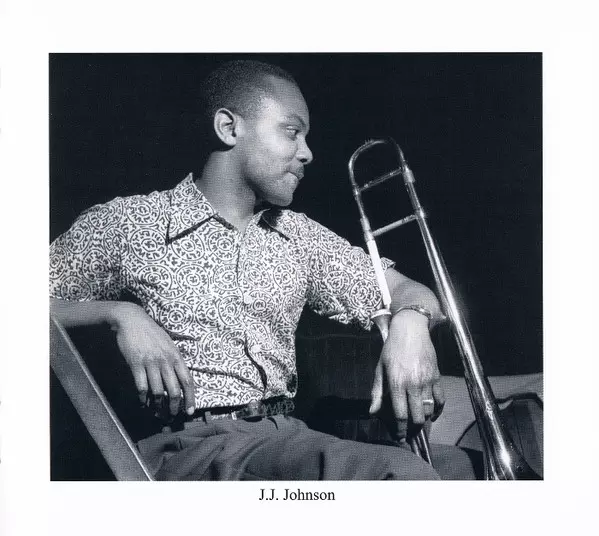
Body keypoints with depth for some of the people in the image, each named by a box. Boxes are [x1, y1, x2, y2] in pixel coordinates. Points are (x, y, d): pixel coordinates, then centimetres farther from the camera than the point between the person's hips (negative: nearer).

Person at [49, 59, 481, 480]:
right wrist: (118, 313, -15)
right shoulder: (129, 222, 4)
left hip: (284, 435, 6)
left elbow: (408, 293, 12)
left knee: (457, 464, -19)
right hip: (192, 444, -5)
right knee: (396, 470, -30)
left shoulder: (301, 235, 17)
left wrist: (410, 320, -11)